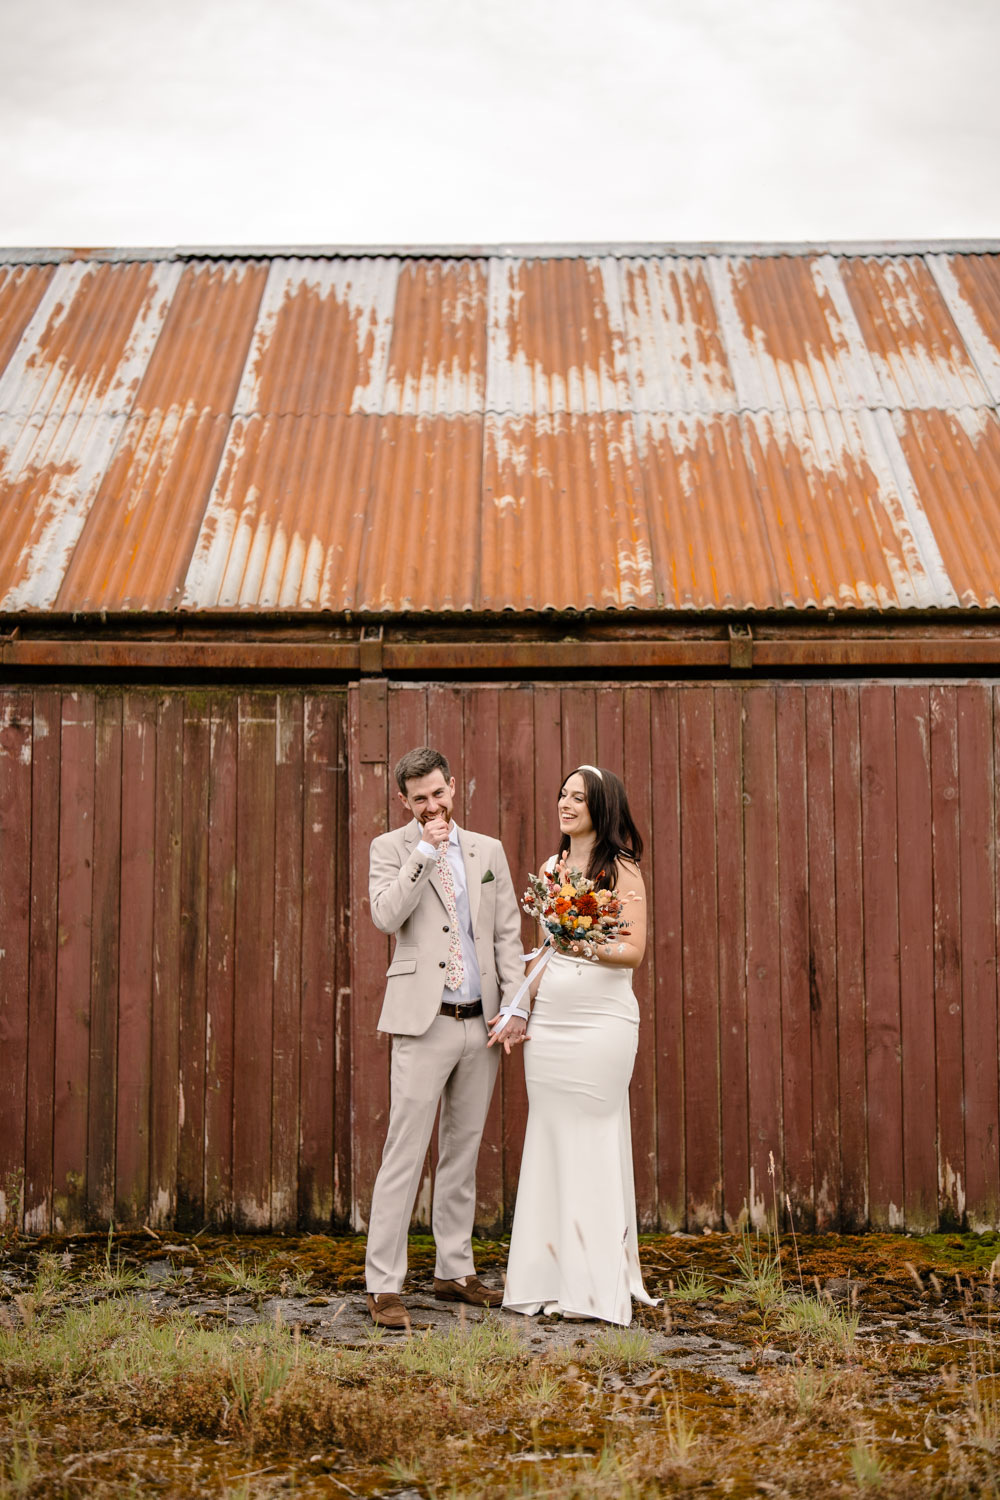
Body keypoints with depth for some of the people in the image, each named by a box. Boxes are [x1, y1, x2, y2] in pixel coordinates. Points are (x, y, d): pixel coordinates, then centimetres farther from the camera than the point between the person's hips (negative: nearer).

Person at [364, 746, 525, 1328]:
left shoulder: (488, 850, 13)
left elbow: (508, 934, 11)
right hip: (425, 1023, -4)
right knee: (405, 1155, -7)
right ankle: (385, 1286, -2)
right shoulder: (391, 848, 2)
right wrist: (424, 851, -16)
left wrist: (516, 1006, 1)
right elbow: (386, 916, -15)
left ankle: (455, 1271, 22)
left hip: (482, 1023, 4)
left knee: (463, 1154, 12)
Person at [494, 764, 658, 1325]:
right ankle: (552, 1277, 14)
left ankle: (597, 1286, 7)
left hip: (601, 1023, -6)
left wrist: (589, 947, -27)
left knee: (594, 1147, -2)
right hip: (548, 1022, 6)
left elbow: (635, 950, -10)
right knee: (552, 1144, 6)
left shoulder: (621, 869, -3)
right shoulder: (552, 868, 14)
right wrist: (519, 1008, 11)